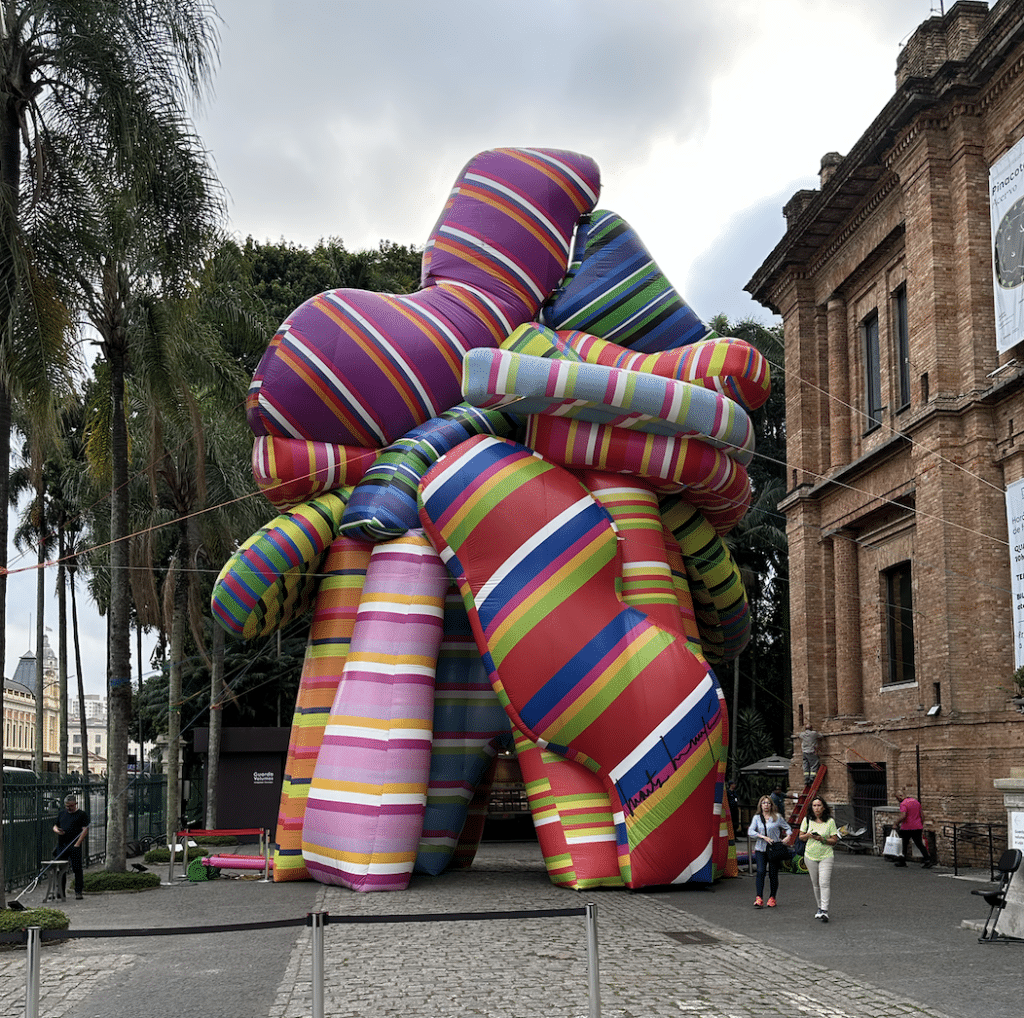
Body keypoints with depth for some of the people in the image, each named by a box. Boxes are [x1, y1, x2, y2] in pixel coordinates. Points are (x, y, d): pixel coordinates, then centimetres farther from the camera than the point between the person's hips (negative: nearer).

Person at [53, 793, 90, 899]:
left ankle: (78, 892, 3)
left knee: (77, 869, -4)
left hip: (75, 846, -5)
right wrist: (56, 830, -2)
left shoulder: (82, 814, 1)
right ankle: (60, 892, 14)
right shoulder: (61, 814, 17)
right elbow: (55, 826, 24)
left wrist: (77, 843, -15)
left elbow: (85, 830, -6)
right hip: (61, 846, 5)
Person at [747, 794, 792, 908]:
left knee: (773, 874, 2)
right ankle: (759, 898, -12)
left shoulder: (777, 817, 4)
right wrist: (764, 837, -14)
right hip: (761, 848, 1)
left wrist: (788, 836, -11)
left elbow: (788, 828, 10)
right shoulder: (757, 817, 7)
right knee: (761, 871, -12)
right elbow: (750, 832, -1)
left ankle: (772, 898, 16)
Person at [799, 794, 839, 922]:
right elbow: (801, 837, 9)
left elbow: (834, 840, -2)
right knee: (815, 884, 10)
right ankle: (820, 908, 25)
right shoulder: (807, 820, 4)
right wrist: (808, 835, -12)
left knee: (824, 883, -14)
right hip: (810, 856, 3)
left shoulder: (830, 821, -3)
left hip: (826, 856, -3)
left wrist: (822, 839, -19)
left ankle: (824, 911, -17)